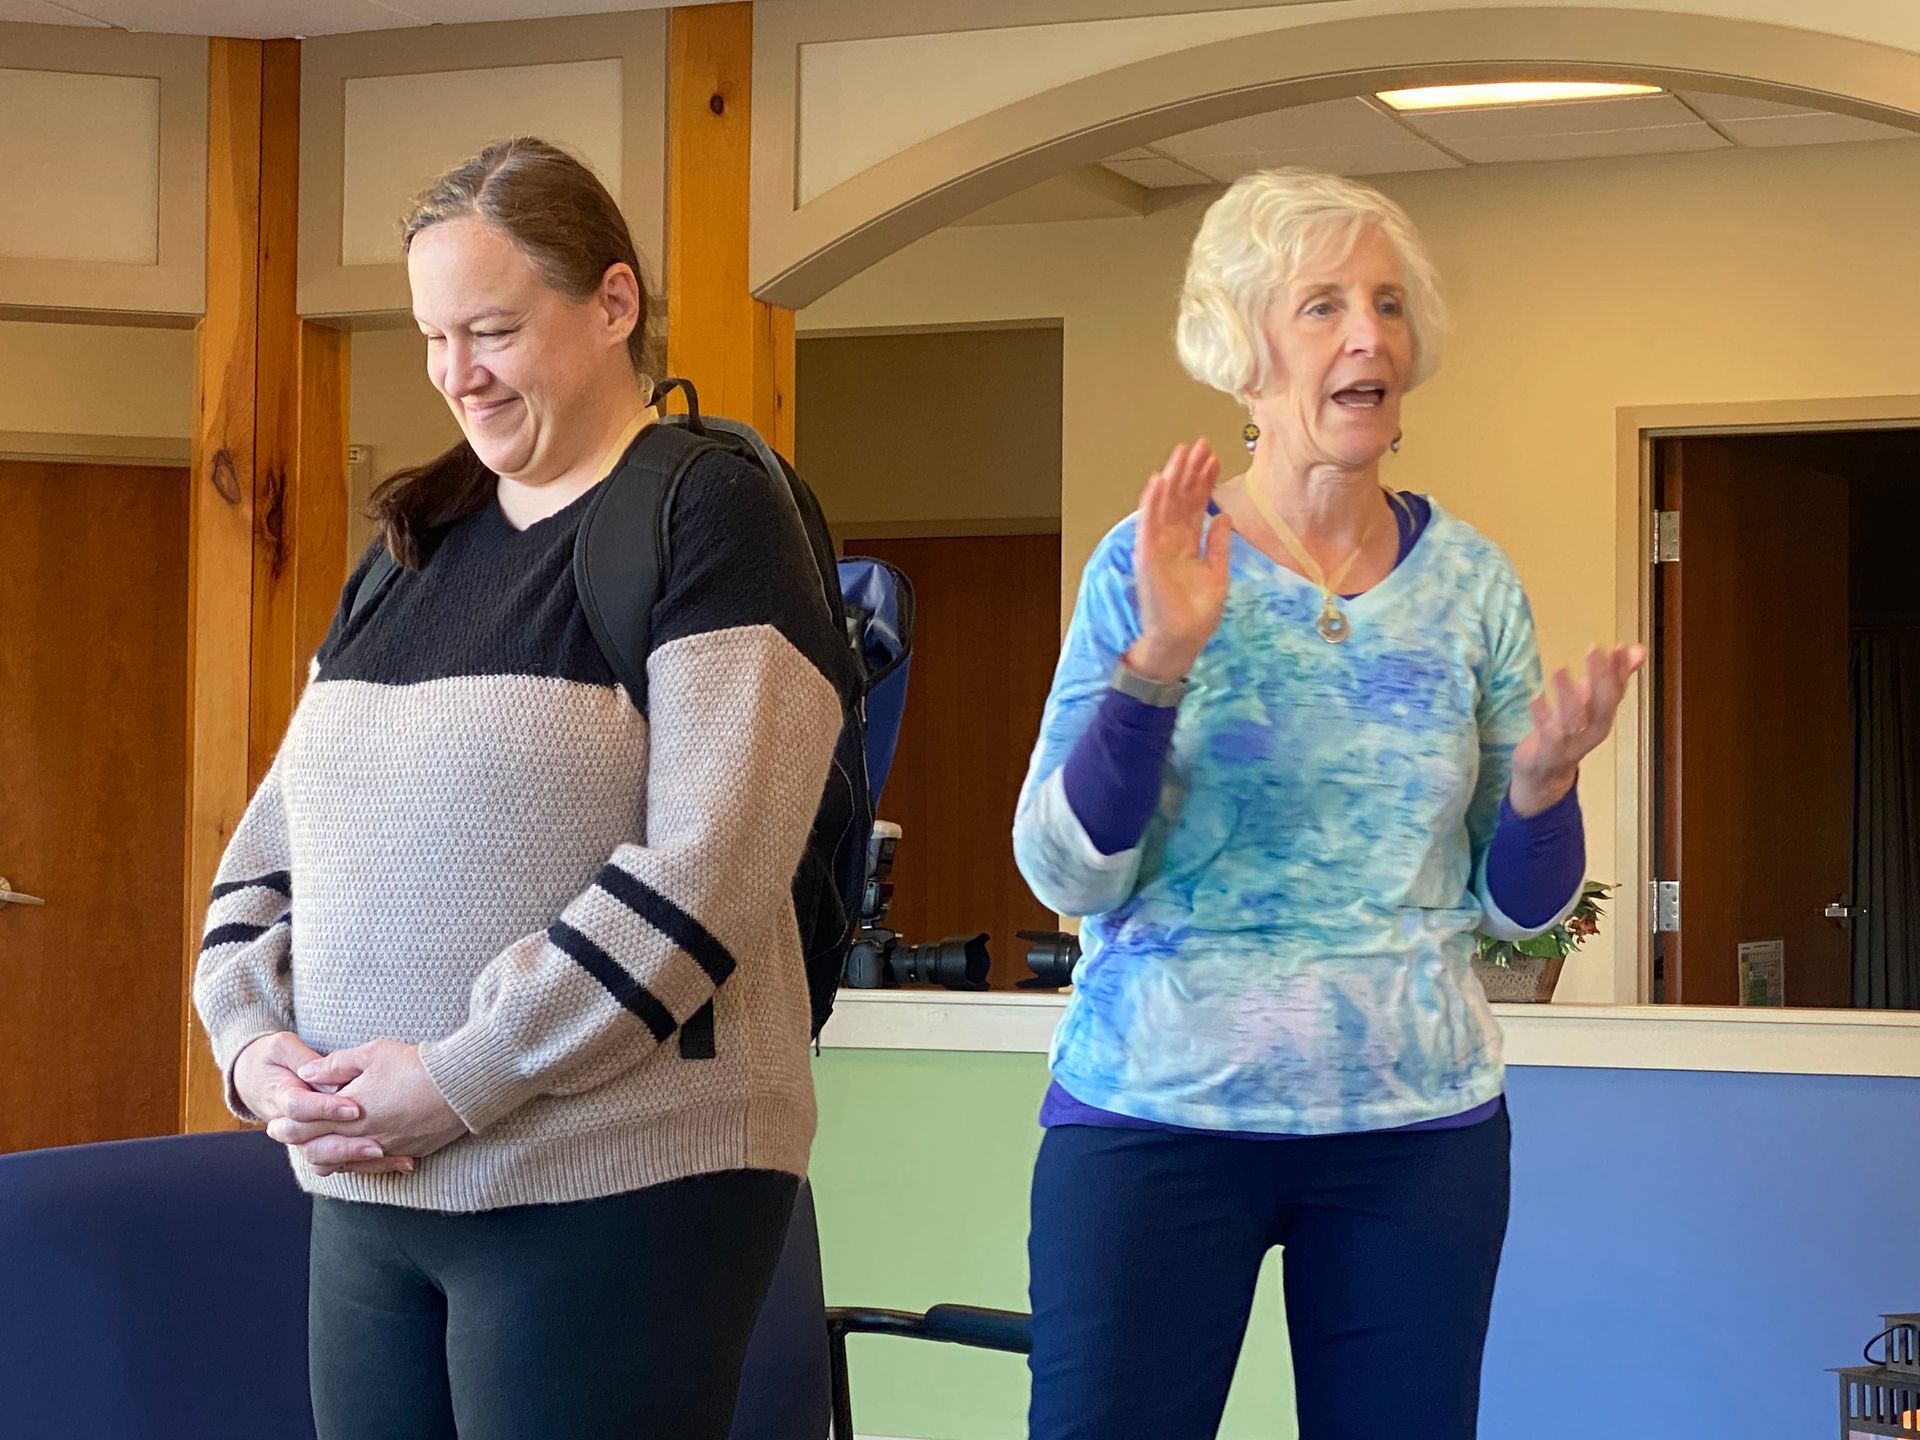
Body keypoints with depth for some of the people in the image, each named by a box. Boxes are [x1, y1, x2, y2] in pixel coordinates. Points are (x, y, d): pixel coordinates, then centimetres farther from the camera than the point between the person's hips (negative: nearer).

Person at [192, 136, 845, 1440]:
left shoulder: (712, 519, -6)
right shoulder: (412, 546, 15)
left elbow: (707, 868, -16)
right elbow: (276, 838, 15)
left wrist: (463, 1080, -18)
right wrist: (255, 1042, -3)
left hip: (613, 1191, -6)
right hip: (368, 1193, 6)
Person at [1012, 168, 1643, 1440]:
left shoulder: (1471, 582, 4)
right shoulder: (1152, 562, -3)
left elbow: (1518, 908, 8)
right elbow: (1065, 873, -10)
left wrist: (1543, 787, -12)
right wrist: (1159, 659, -21)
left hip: (1420, 1125, 3)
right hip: (1157, 1111, -2)